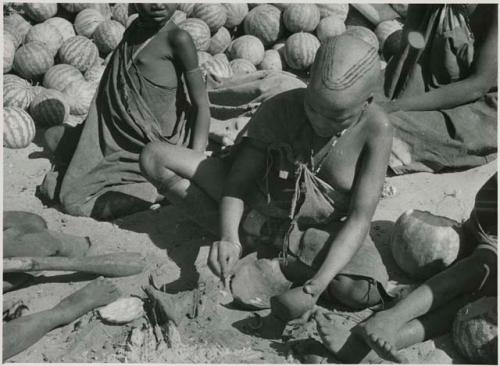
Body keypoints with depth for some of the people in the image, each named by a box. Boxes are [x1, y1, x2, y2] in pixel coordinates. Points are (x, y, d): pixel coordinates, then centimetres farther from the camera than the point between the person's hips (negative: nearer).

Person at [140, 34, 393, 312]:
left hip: (325, 227, 0)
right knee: (153, 157, -12)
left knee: (365, 292, -33)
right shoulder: (281, 108, -20)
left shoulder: (376, 128, -22)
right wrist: (230, 239, -36)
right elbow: (238, 181, -17)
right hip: (263, 203, 1)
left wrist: (320, 281, -36)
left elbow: (360, 218, -24)